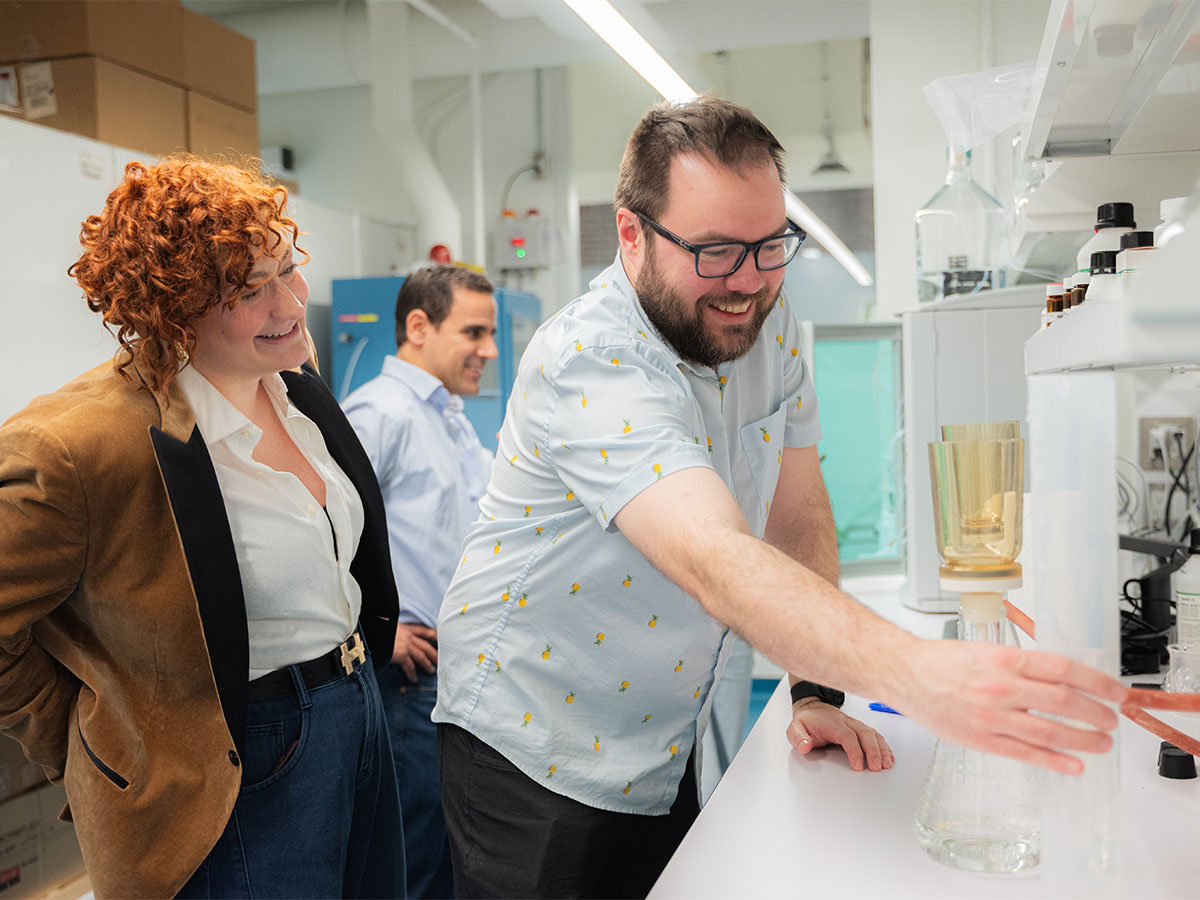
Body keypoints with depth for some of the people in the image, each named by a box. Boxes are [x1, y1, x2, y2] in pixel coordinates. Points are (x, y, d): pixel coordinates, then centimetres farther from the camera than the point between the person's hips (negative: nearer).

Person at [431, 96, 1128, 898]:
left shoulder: (770, 325, -2)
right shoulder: (589, 363, -26)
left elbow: (799, 517, 3)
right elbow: (715, 563, -40)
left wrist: (815, 692, -6)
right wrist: (917, 676, -52)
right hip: (535, 752, -6)